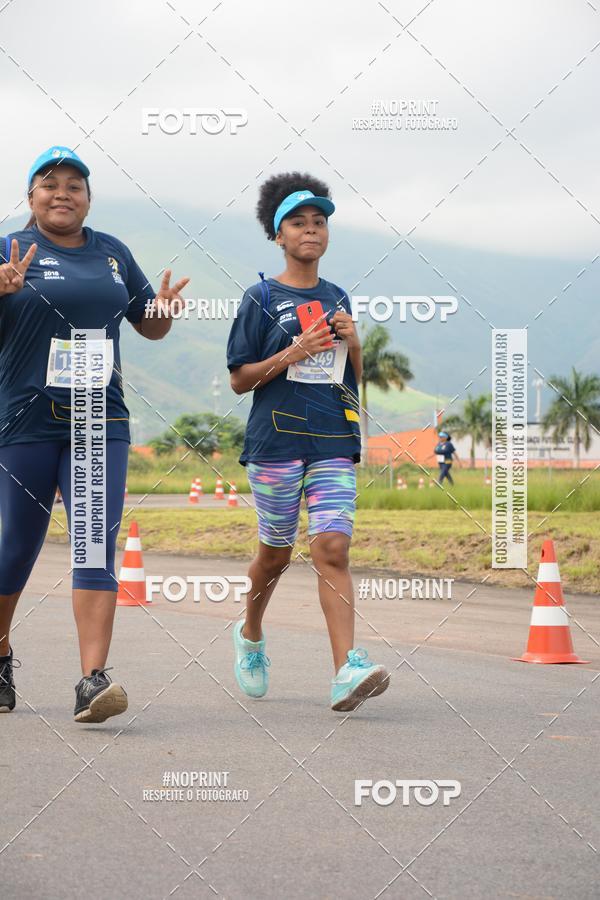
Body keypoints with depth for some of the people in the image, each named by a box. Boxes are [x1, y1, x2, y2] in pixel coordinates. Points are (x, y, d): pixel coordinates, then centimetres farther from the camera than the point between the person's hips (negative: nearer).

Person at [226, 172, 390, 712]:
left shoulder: (337, 299, 15)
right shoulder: (261, 298, 2)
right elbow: (240, 379, 0)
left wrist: (352, 342, 0)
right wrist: (295, 353, -14)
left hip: (334, 443, 2)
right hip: (276, 440, -2)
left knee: (333, 549, -12)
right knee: (276, 553, 8)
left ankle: (347, 669, -21)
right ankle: (250, 636, 36)